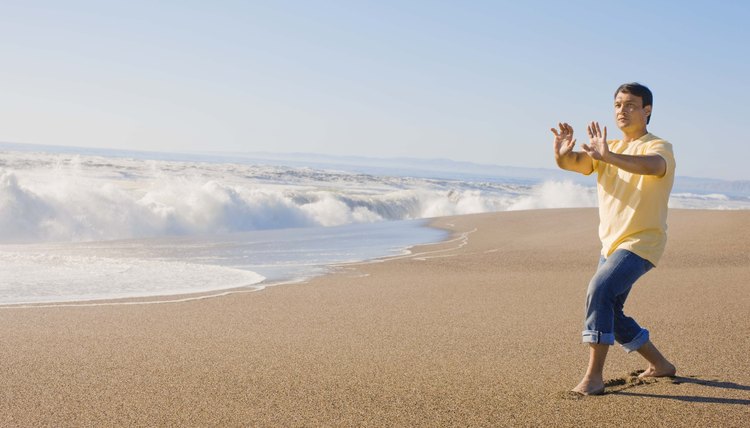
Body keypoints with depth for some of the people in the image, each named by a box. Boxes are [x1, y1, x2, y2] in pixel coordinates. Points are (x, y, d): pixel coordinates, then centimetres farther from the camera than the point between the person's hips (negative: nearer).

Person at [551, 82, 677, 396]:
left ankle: (594, 376, -25)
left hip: (641, 243, -8)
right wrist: (562, 153, -31)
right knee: (609, 314, 13)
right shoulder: (607, 149, 11)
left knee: (599, 290, -28)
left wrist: (609, 156, -51)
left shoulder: (659, 148, -9)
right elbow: (572, 163, -6)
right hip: (611, 244, 8)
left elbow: (652, 165, -35)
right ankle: (660, 365, 31)